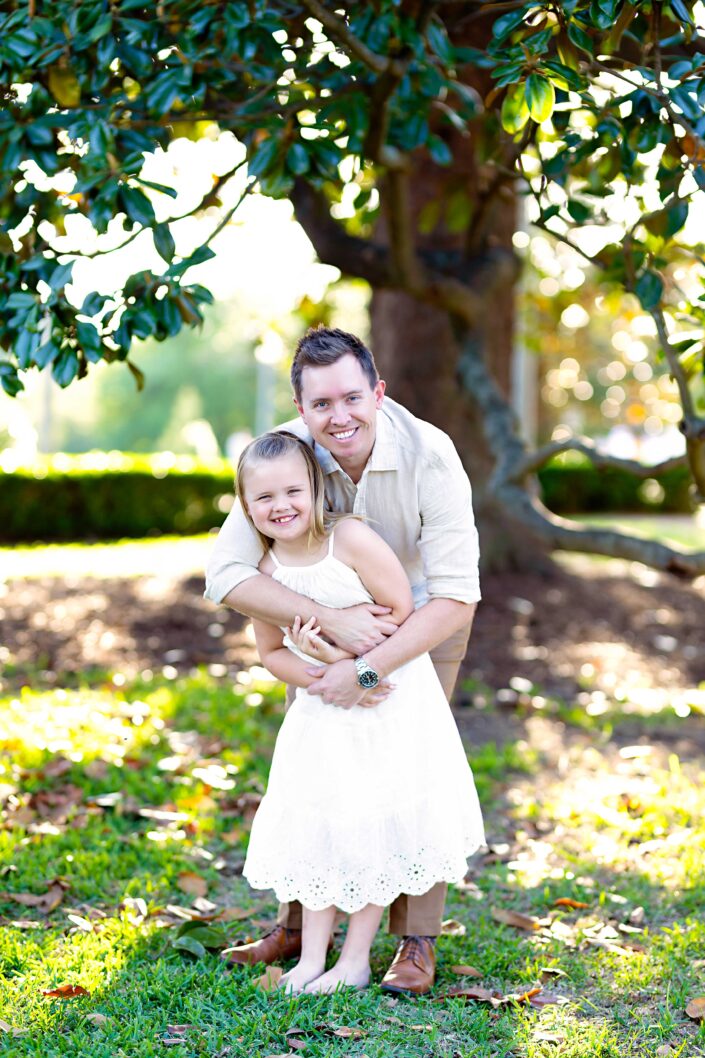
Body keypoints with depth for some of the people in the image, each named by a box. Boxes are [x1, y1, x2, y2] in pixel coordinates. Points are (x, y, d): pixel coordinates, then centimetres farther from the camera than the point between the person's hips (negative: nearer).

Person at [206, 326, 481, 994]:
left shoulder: (429, 456, -34)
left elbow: (457, 598, -35)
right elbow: (226, 573, -31)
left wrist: (367, 670, -42)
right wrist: (331, 620, -42)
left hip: (423, 615, -3)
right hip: (329, 616, 3)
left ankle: (417, 943, 2)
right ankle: (299, 924, 20)